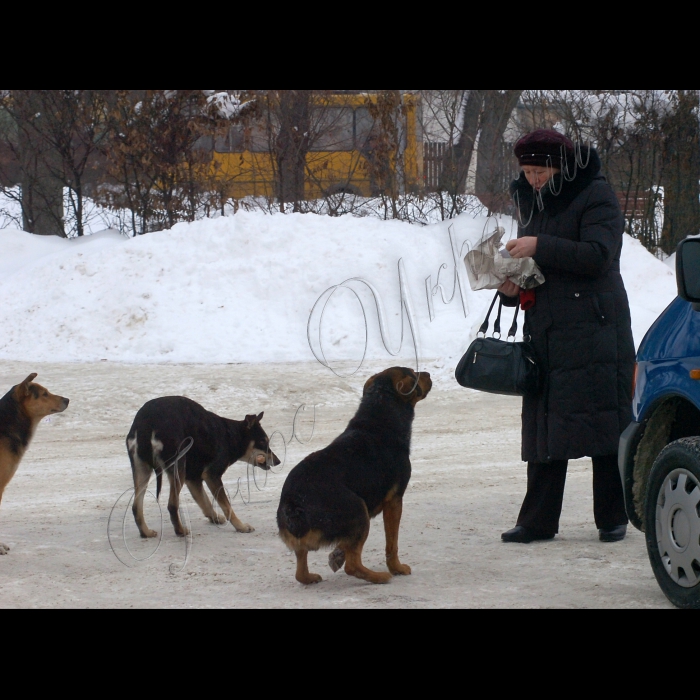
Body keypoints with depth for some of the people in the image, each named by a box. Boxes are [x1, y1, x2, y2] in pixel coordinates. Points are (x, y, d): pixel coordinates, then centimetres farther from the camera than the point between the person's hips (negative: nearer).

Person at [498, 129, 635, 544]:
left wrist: (540, 247, -21)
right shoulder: (534, 203, 17)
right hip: (545, 333, 7)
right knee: (543, 427, 3)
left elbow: (599, 255, -18)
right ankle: (538, 521, 5)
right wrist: (511, 288, 3)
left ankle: (613, 517, 3)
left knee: (603, 423, -4)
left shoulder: (595, 195, -5)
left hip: (594, 330, -7)